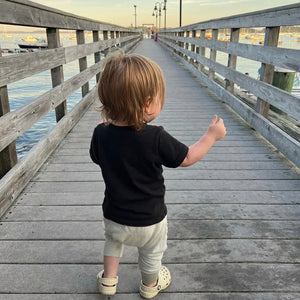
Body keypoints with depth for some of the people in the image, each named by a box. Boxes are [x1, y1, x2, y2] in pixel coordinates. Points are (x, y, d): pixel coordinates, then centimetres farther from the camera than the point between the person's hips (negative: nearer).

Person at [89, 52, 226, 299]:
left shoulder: (101, 133, -18)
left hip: (114, 216, 3)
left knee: (113, 240, 35)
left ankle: (108, 280, 48)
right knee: (151, 254, 27)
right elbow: (188, 158, -16)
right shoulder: (156, 138, -30)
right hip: (148, 221, -2)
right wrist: (212, 135, -2)